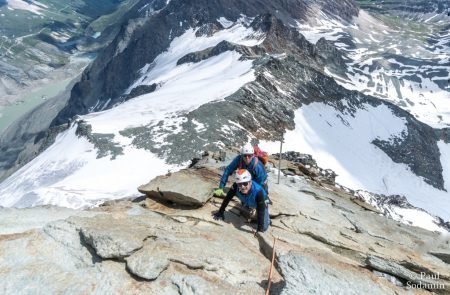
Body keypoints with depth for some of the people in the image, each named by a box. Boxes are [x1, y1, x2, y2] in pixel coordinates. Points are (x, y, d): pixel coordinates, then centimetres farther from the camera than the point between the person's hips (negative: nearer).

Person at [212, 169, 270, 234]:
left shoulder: (258, 191, -46)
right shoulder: (235, 186, -37)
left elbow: (261, 210, -44)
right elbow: (227, 198, -24)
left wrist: (260, 228, -45)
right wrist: (221, 211, -19)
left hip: (261, 203, -3)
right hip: (247, 202, 3)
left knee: (263, 228, -3)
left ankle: (267, 219, 25)